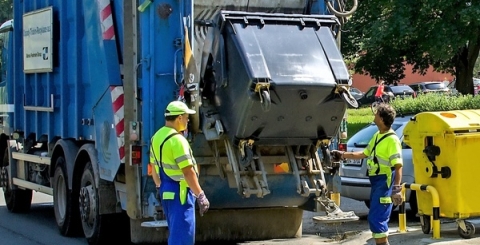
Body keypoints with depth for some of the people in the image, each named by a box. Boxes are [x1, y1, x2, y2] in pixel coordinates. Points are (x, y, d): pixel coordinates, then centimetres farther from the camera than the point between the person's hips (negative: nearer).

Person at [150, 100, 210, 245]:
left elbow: (154, 167, 17)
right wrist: (200, 195, -19)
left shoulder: (157, 137, 10)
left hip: (166, 191, 10)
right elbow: (188, 172, -22)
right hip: (179, 192, -10)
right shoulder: (177, 139, -19)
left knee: (176, 233, 19)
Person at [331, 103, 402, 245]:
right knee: (378, 217, 14)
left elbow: (398, 167, -21)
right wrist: (342, 155, 25)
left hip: (385, 182, -10)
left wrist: (396, 189, -28)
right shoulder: (377, 136, 12)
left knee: (376, 218, -11)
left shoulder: (392, 140, -17)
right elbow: (364, 154, 25)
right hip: (376, 181, 10)